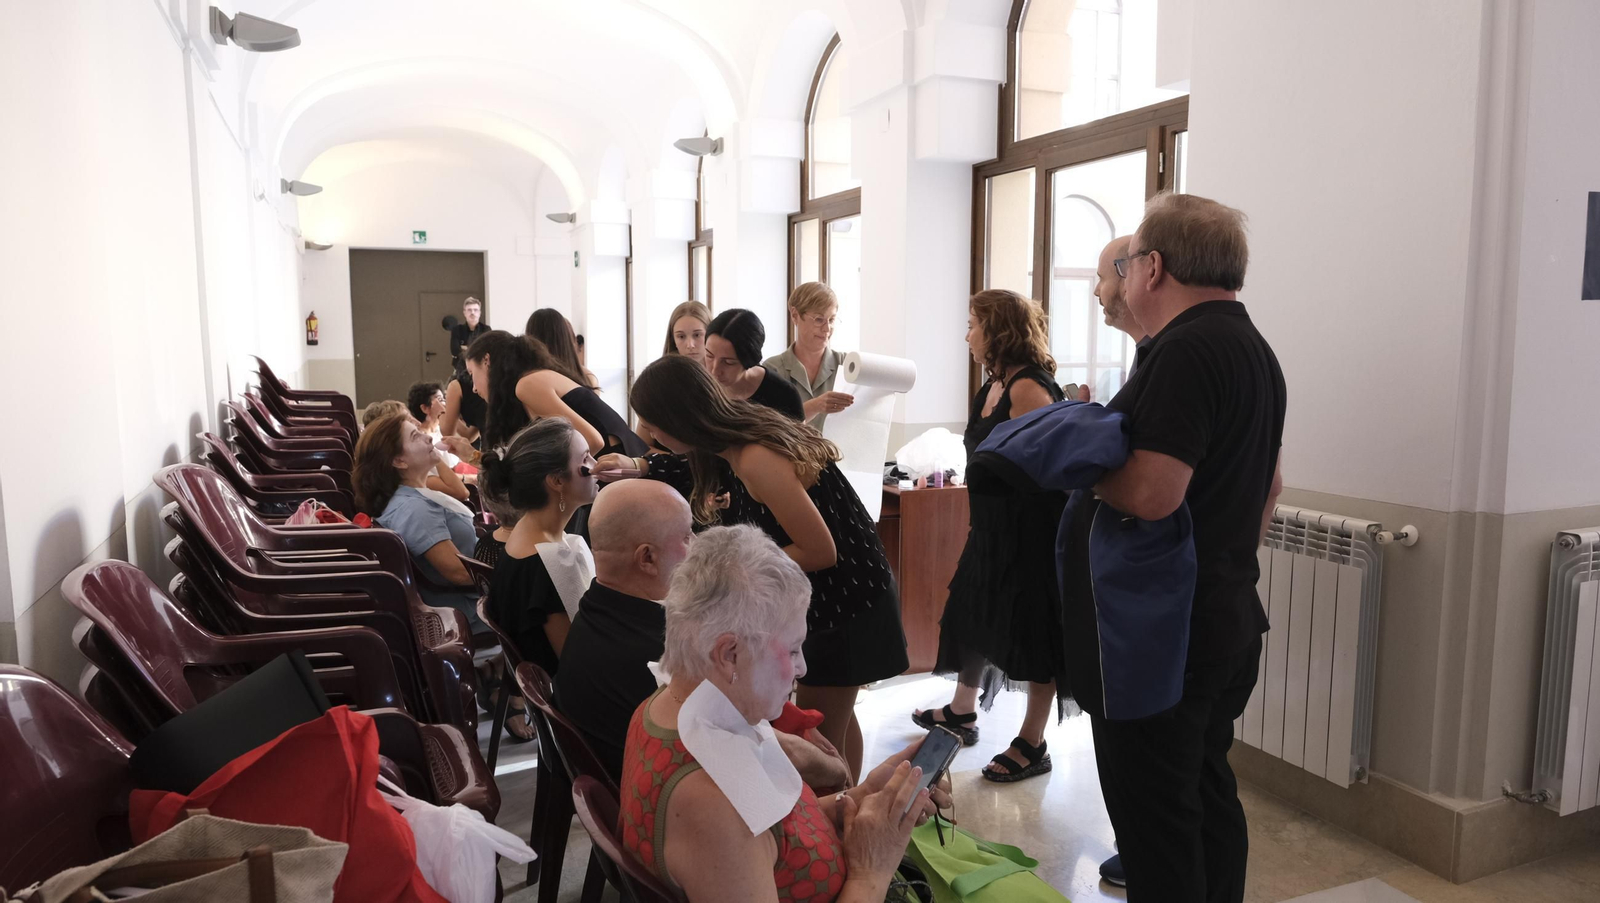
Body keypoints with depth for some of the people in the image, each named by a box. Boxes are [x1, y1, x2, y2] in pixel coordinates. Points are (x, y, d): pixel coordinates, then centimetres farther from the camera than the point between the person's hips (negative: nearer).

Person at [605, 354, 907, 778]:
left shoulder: (757, 460, -30)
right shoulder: (741, 430, -2)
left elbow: (821, 552, -26)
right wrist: (635, 466, 17)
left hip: (846, 599, -9)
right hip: (827, 595, 9)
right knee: (834, 721, 23)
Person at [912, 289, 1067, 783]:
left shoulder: (1029, 388, -19)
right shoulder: (993, 387, 10)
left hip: (1033, 530, -10)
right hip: (992, 527, 10)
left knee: (1031, 629, 2)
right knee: (974, 612, 20)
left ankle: (1032, 745, 16)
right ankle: (961, 711, 40)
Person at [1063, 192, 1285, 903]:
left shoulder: (1186, 351, -20)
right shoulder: (1252, 346, 14)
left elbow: (1150, 495, -28)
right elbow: (1268, 485, 22)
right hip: (1227, 618, 10)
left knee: (1154, 821, 2)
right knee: (1207, 794, 21)